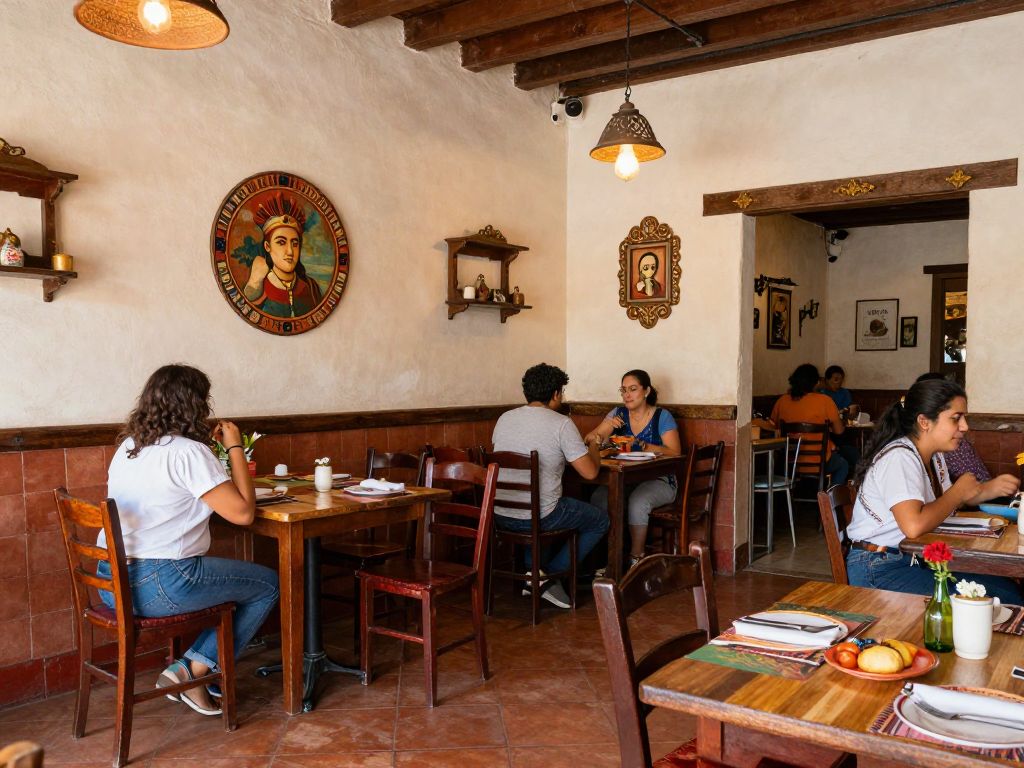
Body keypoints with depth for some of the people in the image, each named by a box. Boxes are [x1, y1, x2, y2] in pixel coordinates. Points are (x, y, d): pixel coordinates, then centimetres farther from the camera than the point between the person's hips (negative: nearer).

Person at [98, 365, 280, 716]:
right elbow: (243, 512, -16)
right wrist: (235, 447, -8)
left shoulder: (128, 446, 10)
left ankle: (189, 670, 19)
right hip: (158, 585, -9)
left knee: (231, 576, 26)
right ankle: (195, 670, 8)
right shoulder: (188, 452, -16)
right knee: (268, 584, 7)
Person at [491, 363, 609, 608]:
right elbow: (589, 472, -12)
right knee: (600, 521, 17)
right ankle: (548, 577, 9)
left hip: (498, 515, 7)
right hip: (537, 518, -6)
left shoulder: (504, 418, 6)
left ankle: (532, 569, 24)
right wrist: (595, 448, 11)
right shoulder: (562, 424, -12)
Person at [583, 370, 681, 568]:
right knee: (599, 498, -27)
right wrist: (602, 431, -18)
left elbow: (675, 453, -12)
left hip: (658, 480, -3)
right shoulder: (618, 414, 10)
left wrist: (640, 444, -22)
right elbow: (588, 440, 5)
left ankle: (636, 558, -16)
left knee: (637, 501, -34)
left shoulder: (662, 417, -1)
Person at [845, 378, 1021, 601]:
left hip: (917, 561, 9)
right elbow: (914, 526, -32)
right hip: (879, 569, -9)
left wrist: (990, 489, 4)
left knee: (1007, 588, -4)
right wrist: (959, 492, -16)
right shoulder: (898, 457, -20)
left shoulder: (934, 456, 10)